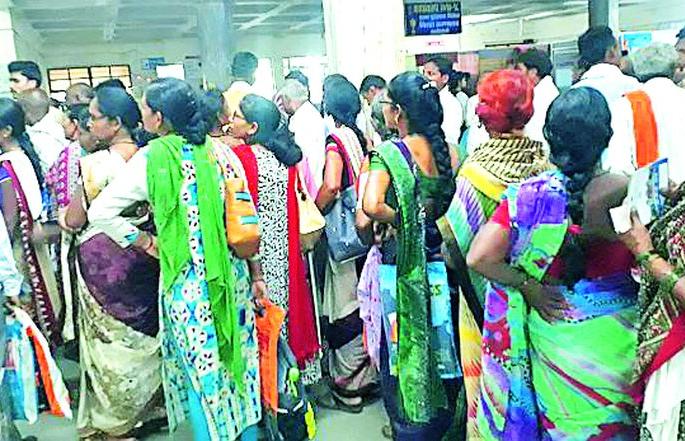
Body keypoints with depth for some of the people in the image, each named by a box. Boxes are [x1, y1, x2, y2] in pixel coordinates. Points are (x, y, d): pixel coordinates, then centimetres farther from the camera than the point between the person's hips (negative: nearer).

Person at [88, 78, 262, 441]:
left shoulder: (150, 158, -9)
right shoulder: (217, 150, -2)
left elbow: (100, 212, -10)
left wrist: (146, 242, 3)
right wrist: (256, 273, 7)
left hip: (186, 278, -3)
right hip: (229, 272, 4)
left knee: (202, 370, 11)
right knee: (238, 358, 17)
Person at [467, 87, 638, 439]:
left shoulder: (530, 195, -17)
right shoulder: (629, 193, -18)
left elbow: (479, 257, -21)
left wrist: (529, 286, -10)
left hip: (551, 327, 1)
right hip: (613, 336, 0)